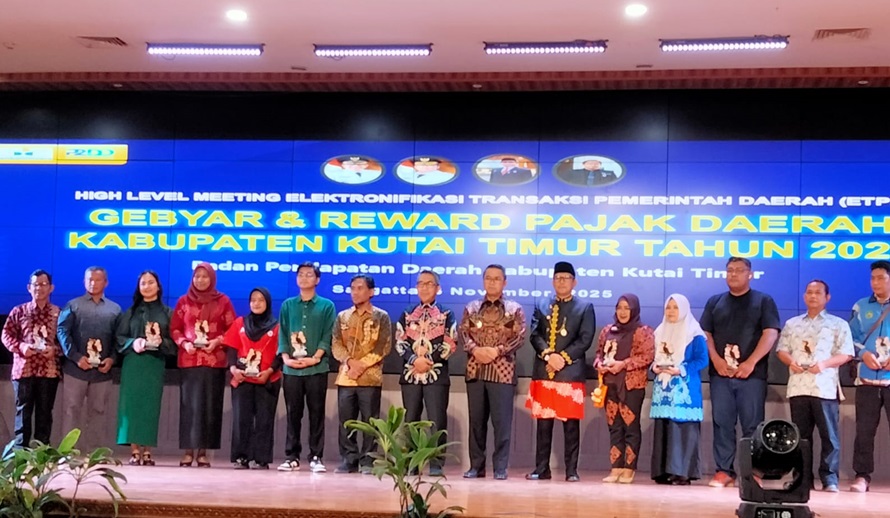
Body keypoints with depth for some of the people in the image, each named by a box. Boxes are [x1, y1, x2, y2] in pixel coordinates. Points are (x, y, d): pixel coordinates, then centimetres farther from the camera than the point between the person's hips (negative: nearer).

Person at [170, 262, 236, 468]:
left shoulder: (223, 301, 6)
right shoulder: (183, 301, 10)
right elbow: (174, 329, 9)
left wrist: (217, 342, -10)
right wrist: (184, 343, -8)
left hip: (214, 361, 0)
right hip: (189, 360, 1)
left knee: (210, 406, -1)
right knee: (189, 405, -3)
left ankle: (203, 451, 4)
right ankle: (188, 451, 2)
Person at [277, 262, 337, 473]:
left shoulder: (327, 306, 6)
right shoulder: (288, 305, 13)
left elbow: (328, 336, -1)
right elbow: (282, 334, 8)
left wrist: (315, 358, -13)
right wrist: (286, 357, -7)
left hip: (317, 368, -2)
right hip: (291, 368, 2)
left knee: (316, 414, 1)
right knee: (293, 413, 5)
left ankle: (316, 457, 5)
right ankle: (291, 457, 10)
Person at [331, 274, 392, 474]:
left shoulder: (381, 317, 4)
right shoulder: (343, 316, 14)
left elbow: (384, 346, -4)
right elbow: (336, 345, 7)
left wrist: (362, 365, -12)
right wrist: (351, 361, -11)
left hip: (370, 377, -3)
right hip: (345, 376, 3)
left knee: (370, 421, -2)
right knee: (346, 420, 4)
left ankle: (367, 461, 4)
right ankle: (349, 459, 12)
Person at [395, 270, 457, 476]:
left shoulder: (446, 314, 7)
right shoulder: (407, 314, 13)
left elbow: (450, 344, -1)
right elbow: (399, 343, 5)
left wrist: (429, 360, -12)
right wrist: (415, 360, -12)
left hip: (437, 374, -2)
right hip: (410, 374, 2)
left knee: (437, 421, -5)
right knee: (410, 420, 5)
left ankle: (436, 464, 0)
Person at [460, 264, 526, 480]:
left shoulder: (514, 309, 5)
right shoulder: (471, 308, 12)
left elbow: (520, 337, -3)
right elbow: (463, 333, 5)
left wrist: (497, 350, -14)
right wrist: (475, 350, -13)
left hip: (502, 371, -3)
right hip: (475, 370, 3)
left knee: (502, 420, -4)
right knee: (476, 420, 6)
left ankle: (500, 468, 1)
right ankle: (476, 466, 14)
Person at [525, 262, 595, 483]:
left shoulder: (585, 307, 7)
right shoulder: (541, 305, 15)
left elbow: (585, 339, -2)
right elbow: (535, 335, 5)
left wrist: (563, 357, -13)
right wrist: (548, 355, -12)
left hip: (571, 372, -2)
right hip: (543, 372, 2)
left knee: (571, 424, 0)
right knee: (543, 423, 5)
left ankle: (571, 470, 5)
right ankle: (541, 469, 10)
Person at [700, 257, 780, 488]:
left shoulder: (764, 301, 6)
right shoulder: (715, 302, 15)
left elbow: (770, 334, -4)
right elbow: (705, 334, 9)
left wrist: (751, 363, -14)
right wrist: (716, 360, -8)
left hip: (752, 373, -3)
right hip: (720, 373, 3)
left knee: (752, 425, -2)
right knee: (722, 423, 1)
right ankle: (724, 471, 4)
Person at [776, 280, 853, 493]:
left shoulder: (838, 324, 6)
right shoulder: (792, 323, 17)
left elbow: (846, 354, 0)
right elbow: (781, 350, 14)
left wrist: (824, 364, -16)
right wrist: (790, 361, -7)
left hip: (825, 387, -3)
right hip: (798, 387, 3)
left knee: (829, 435, -4)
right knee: (800, 435, 7)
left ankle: (829, 478, 0)